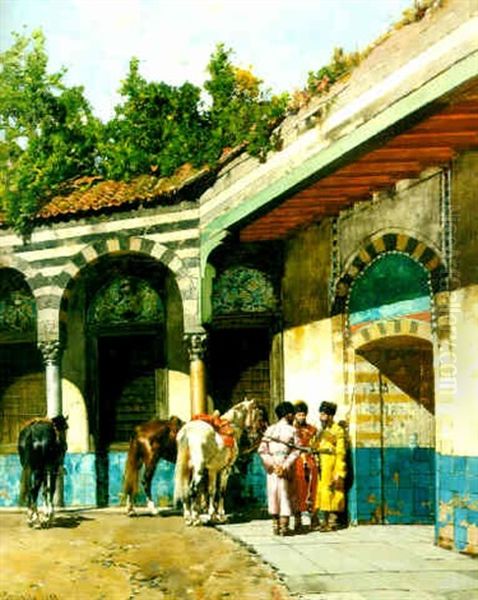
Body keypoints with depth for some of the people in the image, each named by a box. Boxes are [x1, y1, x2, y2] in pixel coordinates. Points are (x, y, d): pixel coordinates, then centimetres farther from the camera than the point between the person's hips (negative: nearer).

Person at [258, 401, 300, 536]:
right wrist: (286, 465, -13)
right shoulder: (292, 430, -4)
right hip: (286, 469, -3)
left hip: (272, 469, 3)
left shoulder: (270, 429, 4)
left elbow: (262, 450, -3)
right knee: (285, 495, 4)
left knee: (273, 494, 11)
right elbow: (295, 451, -13)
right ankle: (284, 526, 1)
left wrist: (271, 464, -6)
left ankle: (275, 525, 15)